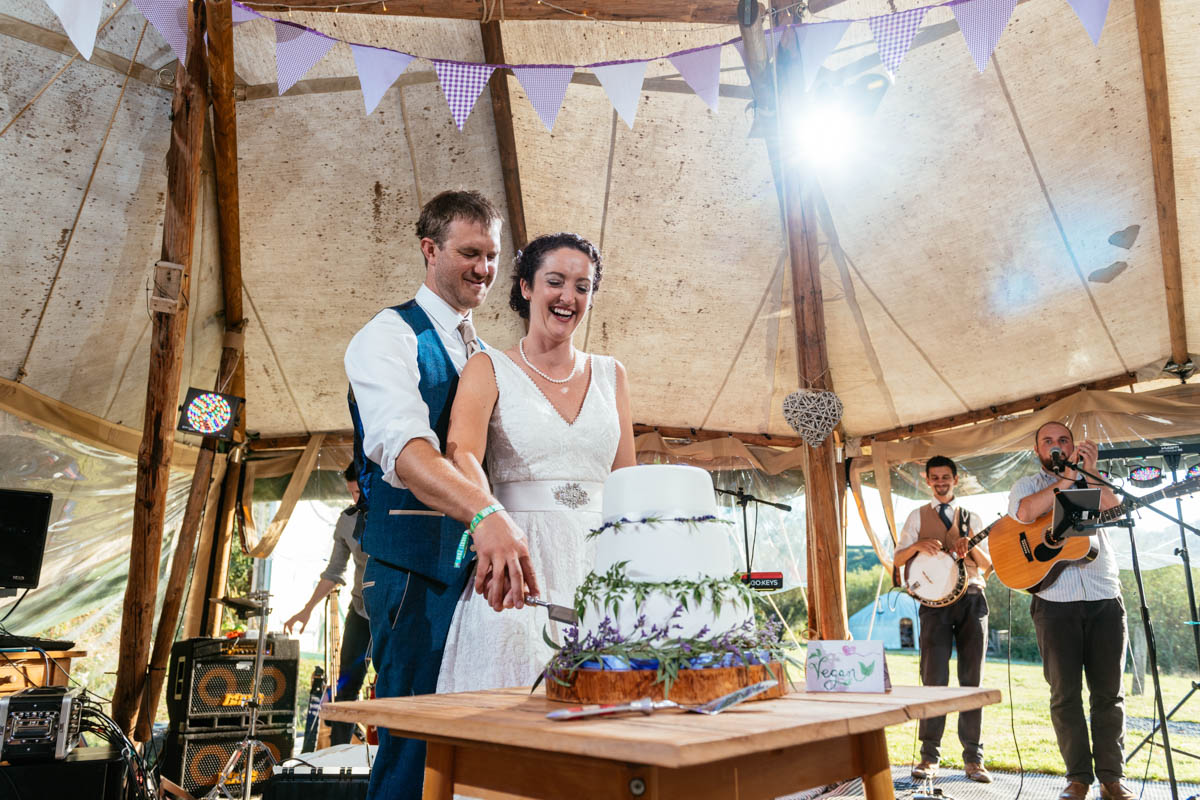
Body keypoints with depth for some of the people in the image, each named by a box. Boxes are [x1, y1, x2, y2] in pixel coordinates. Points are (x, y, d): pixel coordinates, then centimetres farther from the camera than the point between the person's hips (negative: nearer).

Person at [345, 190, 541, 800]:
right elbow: (403, 445, -25)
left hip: (480, 566, 7)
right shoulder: (389, 336, -6)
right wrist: (486, 515, -42)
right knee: (416, 745, -3)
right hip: (416, 569, -6)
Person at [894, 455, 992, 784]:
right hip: (935, 600, -1)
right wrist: (918, 545, -13)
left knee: (972, 679, 2)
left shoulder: (971, 518, 16)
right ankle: (929, 756, 2)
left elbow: (988, 565, 12)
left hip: (972, 598, 2)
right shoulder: (918, 516, 13)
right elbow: (898, 558, 7)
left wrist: (972, 547, -9)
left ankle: (973, 757, 9)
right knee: (934, 679, -4)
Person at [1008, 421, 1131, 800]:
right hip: (1056, 602, -2)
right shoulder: (1029, 485, 9)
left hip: (1105, 599, 2)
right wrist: (1067, 476, -14)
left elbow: (1112, 505, -6)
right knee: (1065, 693, 1)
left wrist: (1088, 472, -14)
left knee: (1109, 691, 4)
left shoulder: (1094, 484, 16)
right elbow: (1026, 512, -15)